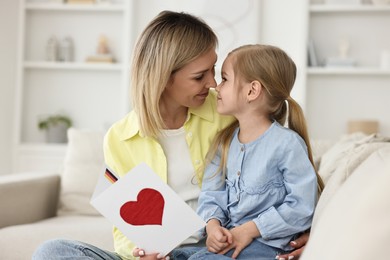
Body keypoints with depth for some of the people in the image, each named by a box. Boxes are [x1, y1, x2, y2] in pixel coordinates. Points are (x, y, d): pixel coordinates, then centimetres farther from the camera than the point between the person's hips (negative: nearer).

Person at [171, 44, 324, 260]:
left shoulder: (287, 143, -12)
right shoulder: (225, 141, 10)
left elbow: (302, 207, -15)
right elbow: (211, 194, 9)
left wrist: (249, 229, -16)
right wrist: (212, 224, -13)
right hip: (227, 237, 6)